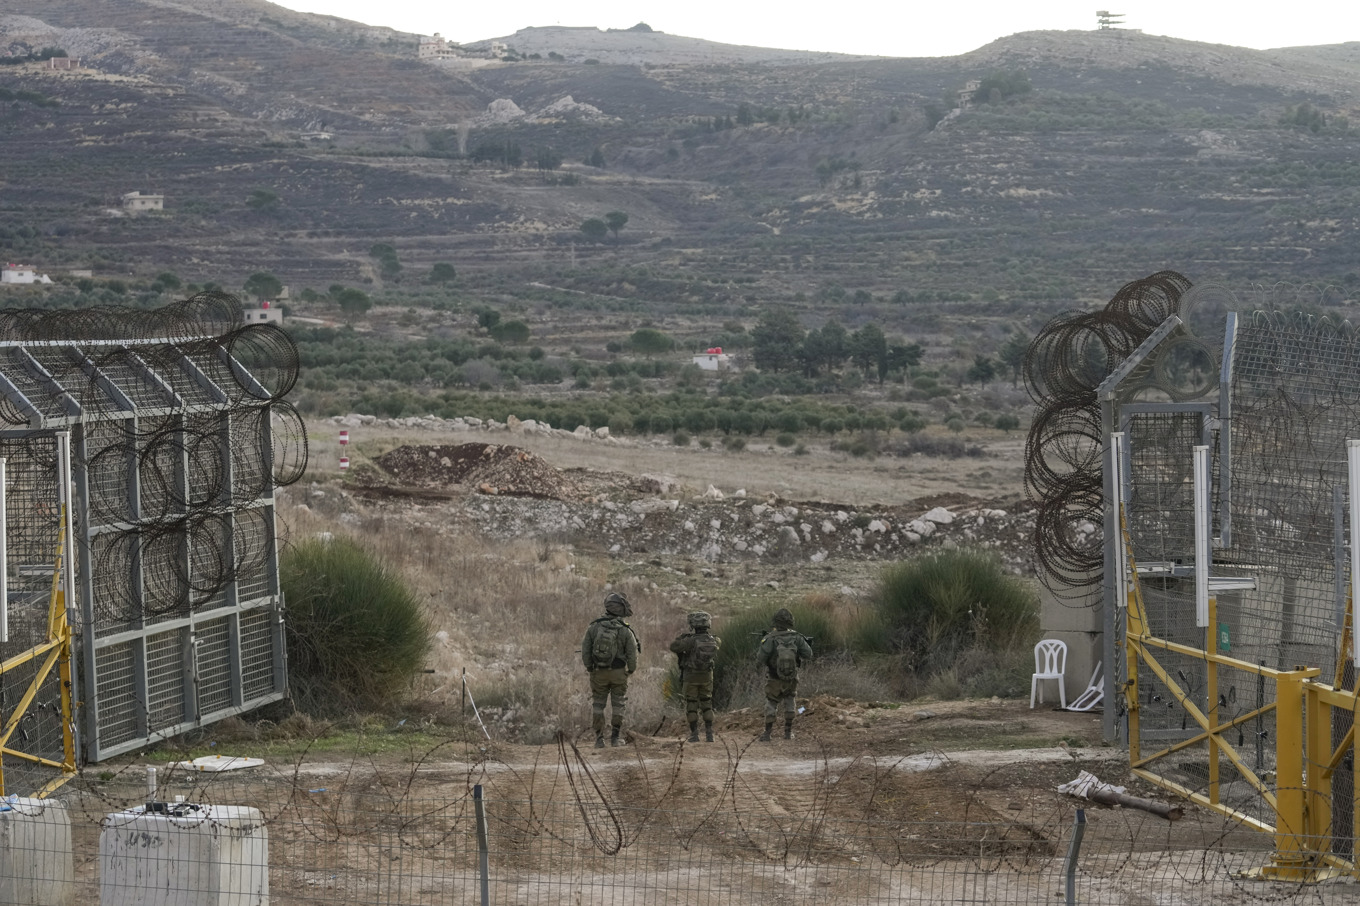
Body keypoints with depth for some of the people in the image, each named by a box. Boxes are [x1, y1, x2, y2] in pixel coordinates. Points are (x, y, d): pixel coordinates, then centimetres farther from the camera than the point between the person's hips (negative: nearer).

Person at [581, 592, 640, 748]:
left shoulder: (594, 627, -6)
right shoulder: (625, 631, -12)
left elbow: (585, 650, -5)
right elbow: (632, 654, -10)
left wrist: (589, 667, 11)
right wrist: (631, 669, 10)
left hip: (598, 672, 2)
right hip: (618, 672, -2)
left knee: (598, 704, 12)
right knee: (619, 704, 12)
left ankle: (599, 739, 7)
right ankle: (614, 737, 8)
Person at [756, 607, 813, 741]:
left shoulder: (770, 639, -18)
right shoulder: (796, 637, -10)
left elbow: (761, 659, -19)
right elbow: (808, 655, -8)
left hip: (775, 680, -2)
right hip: (791, 679, 2)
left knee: (771, 705, 13)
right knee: (790, 701, 22)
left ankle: (767, 733, 6)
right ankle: (788, 732, 17)